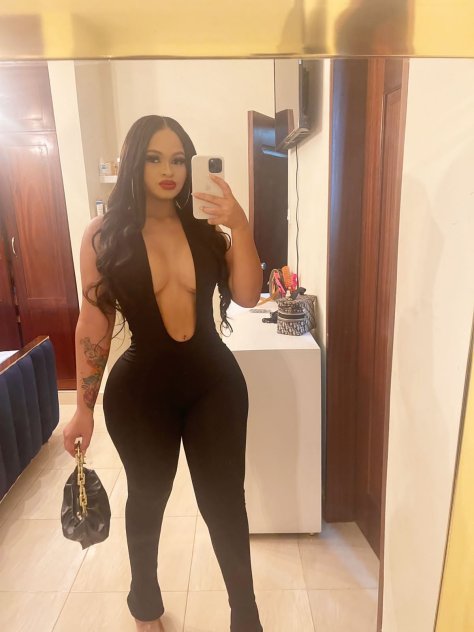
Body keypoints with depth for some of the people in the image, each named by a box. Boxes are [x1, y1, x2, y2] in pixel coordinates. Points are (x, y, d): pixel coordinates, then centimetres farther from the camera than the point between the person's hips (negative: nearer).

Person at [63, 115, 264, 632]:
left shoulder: (207, 229, -1)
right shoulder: (105, 235, -6)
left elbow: (248, 296, -9)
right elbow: (93, 324, -4)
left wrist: (240, 226, -21)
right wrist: (84, 409, -2)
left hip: (215, 382, 2)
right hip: (140, 390, -1)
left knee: (225, 501, 11)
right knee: (147, 497, 21)